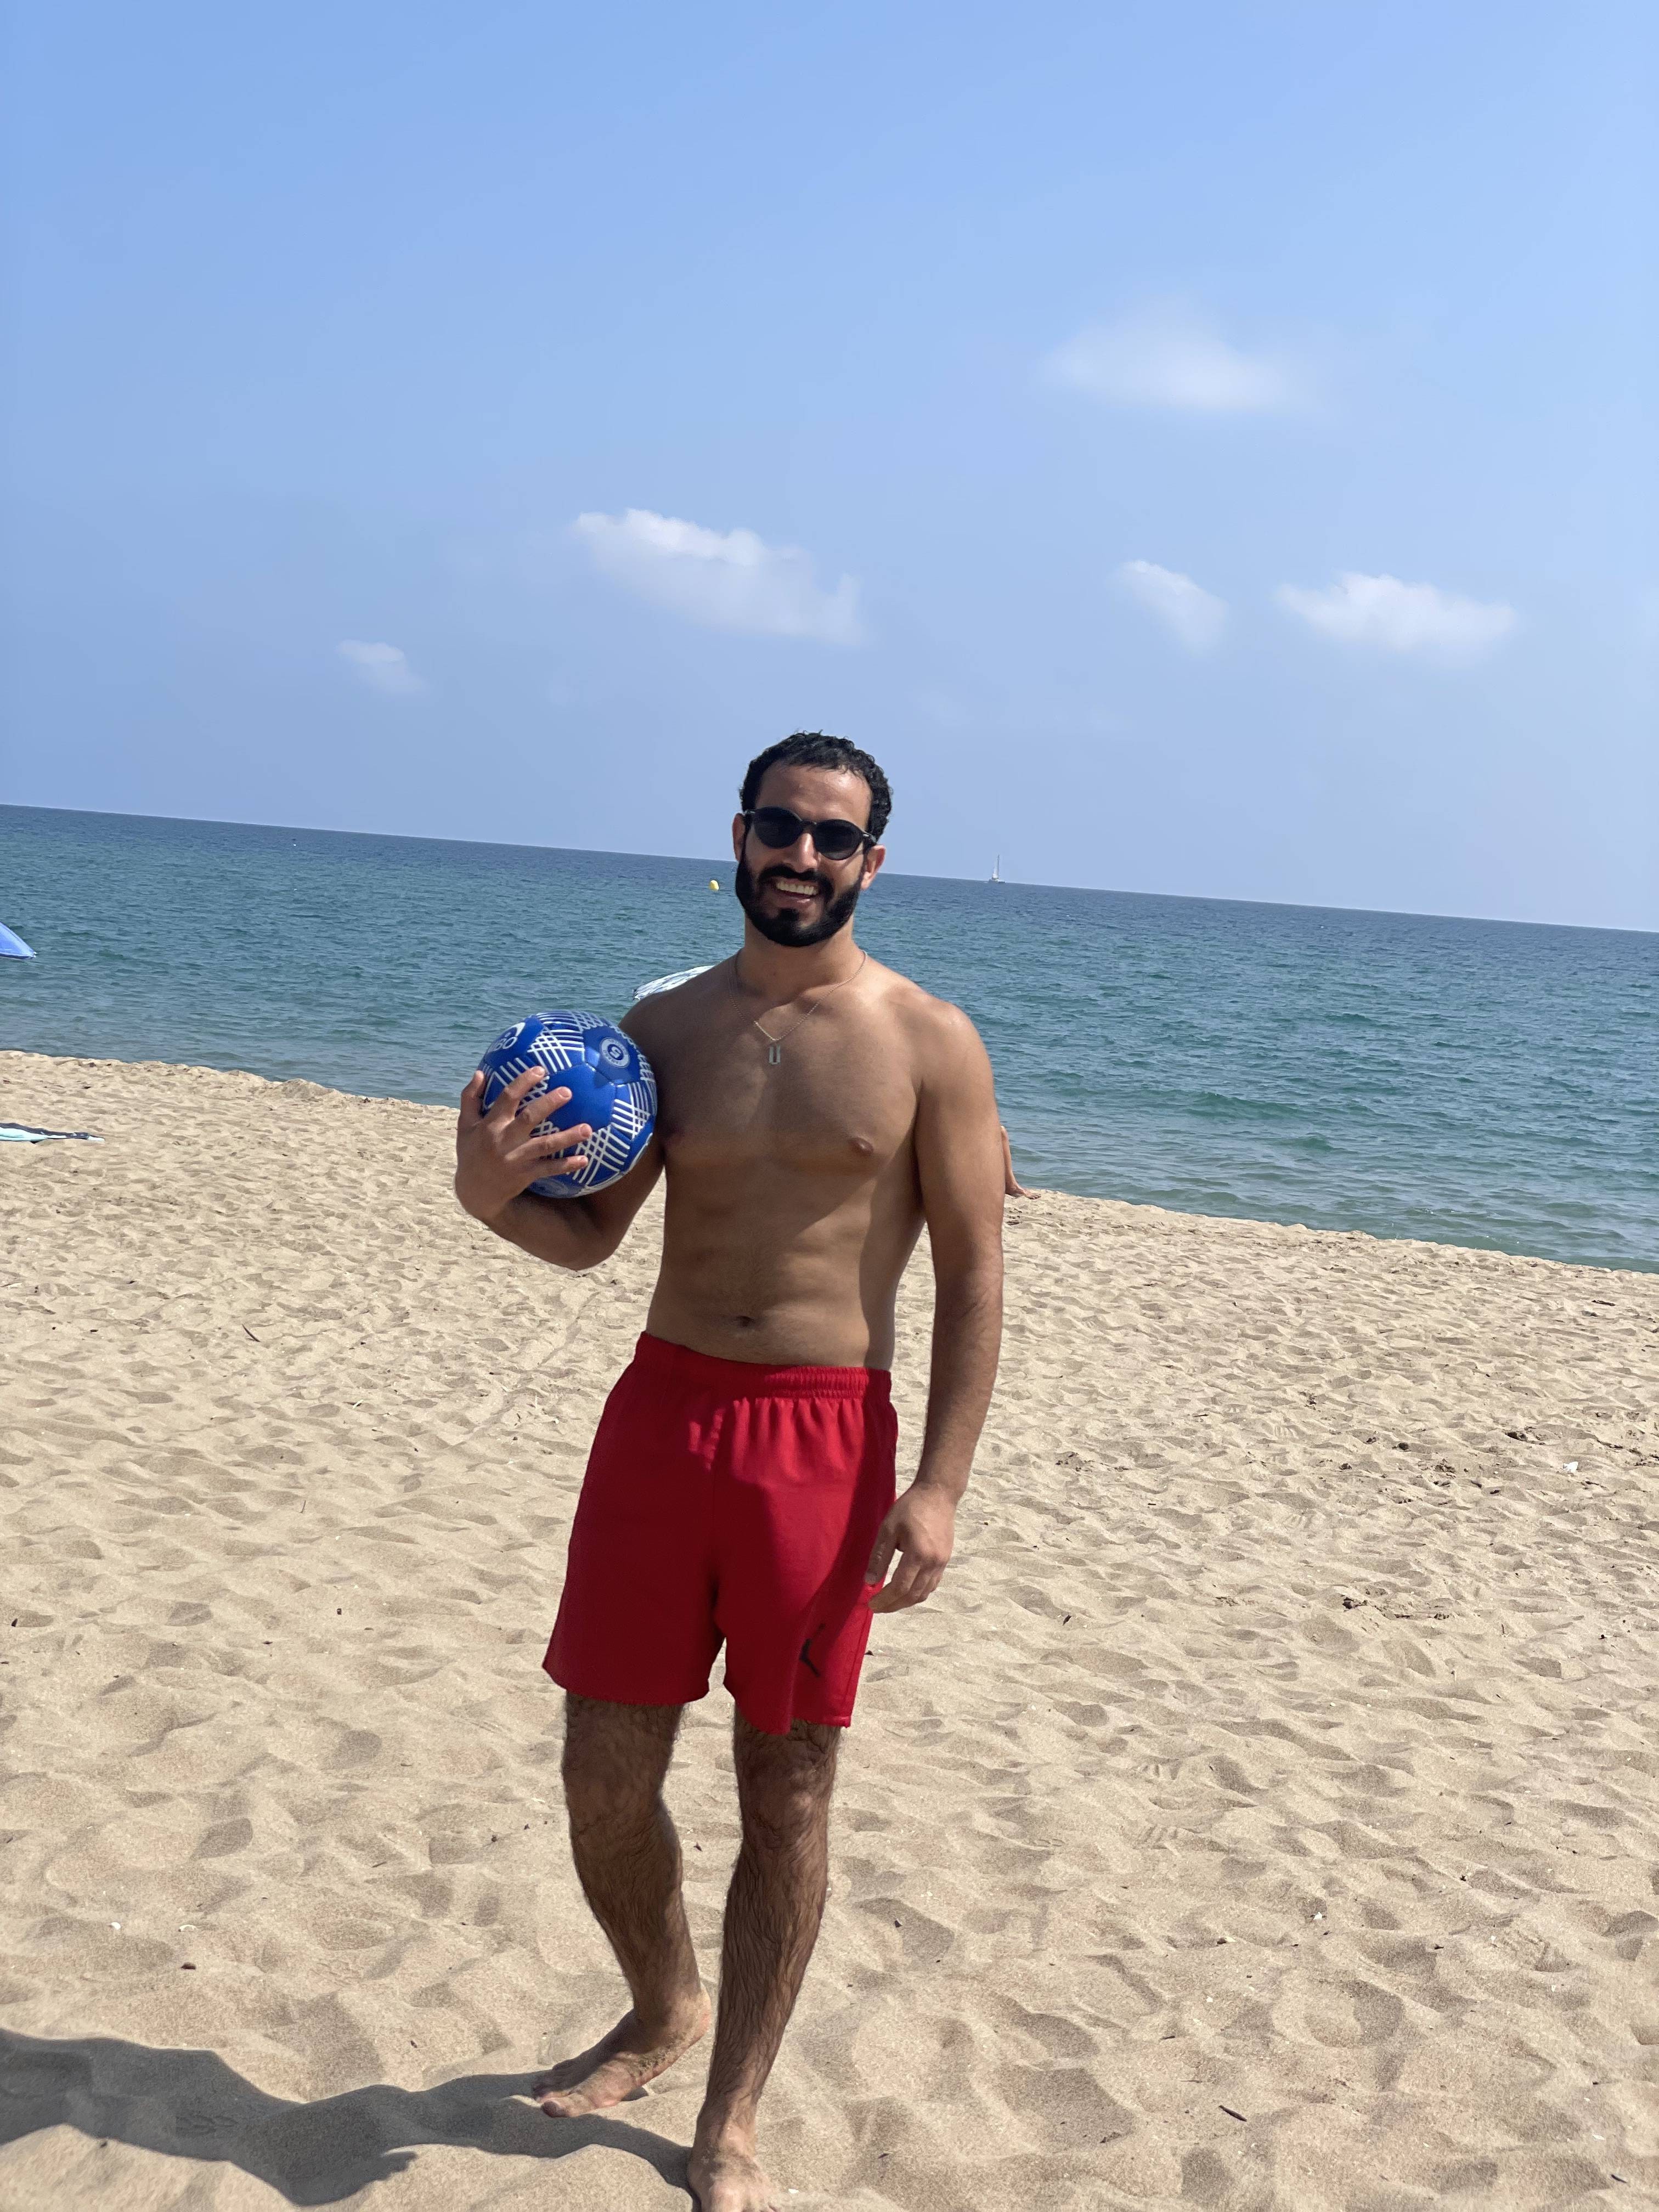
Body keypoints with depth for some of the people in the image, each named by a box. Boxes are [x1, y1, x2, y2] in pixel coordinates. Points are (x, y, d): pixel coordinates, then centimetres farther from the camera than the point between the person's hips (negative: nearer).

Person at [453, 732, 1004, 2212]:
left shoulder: (927, 1045, -3)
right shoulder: (668, 1026, 7)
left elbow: (973, 1277, -4)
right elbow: (591, 1233, 12)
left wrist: (940, 1487, -11)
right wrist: (494, 1196, -10)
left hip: (824, 1438, -3)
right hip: (664, 1410, 3)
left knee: (787, 1793, 6)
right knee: (605, 1771, 9)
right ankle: (663, 2011, 38)